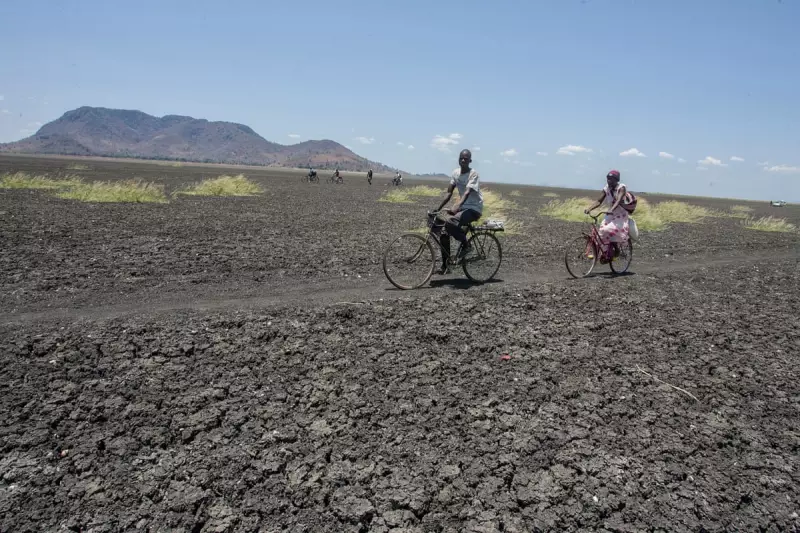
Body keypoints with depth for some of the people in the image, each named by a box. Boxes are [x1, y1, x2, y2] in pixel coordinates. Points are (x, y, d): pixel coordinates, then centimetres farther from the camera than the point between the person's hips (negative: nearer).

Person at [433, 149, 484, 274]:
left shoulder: (473, 174, -13)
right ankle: (445, 266, 7)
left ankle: (466, 245, -9)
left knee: (450, 222, -32)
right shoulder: (456, 172, 6)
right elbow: (449, 193, 5)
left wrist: (457, 206, -45)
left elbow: (467, 192, -28)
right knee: (444, 232, -4)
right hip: (463, 208, 7)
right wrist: (438, 209, -4)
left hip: (474, 209, -7)